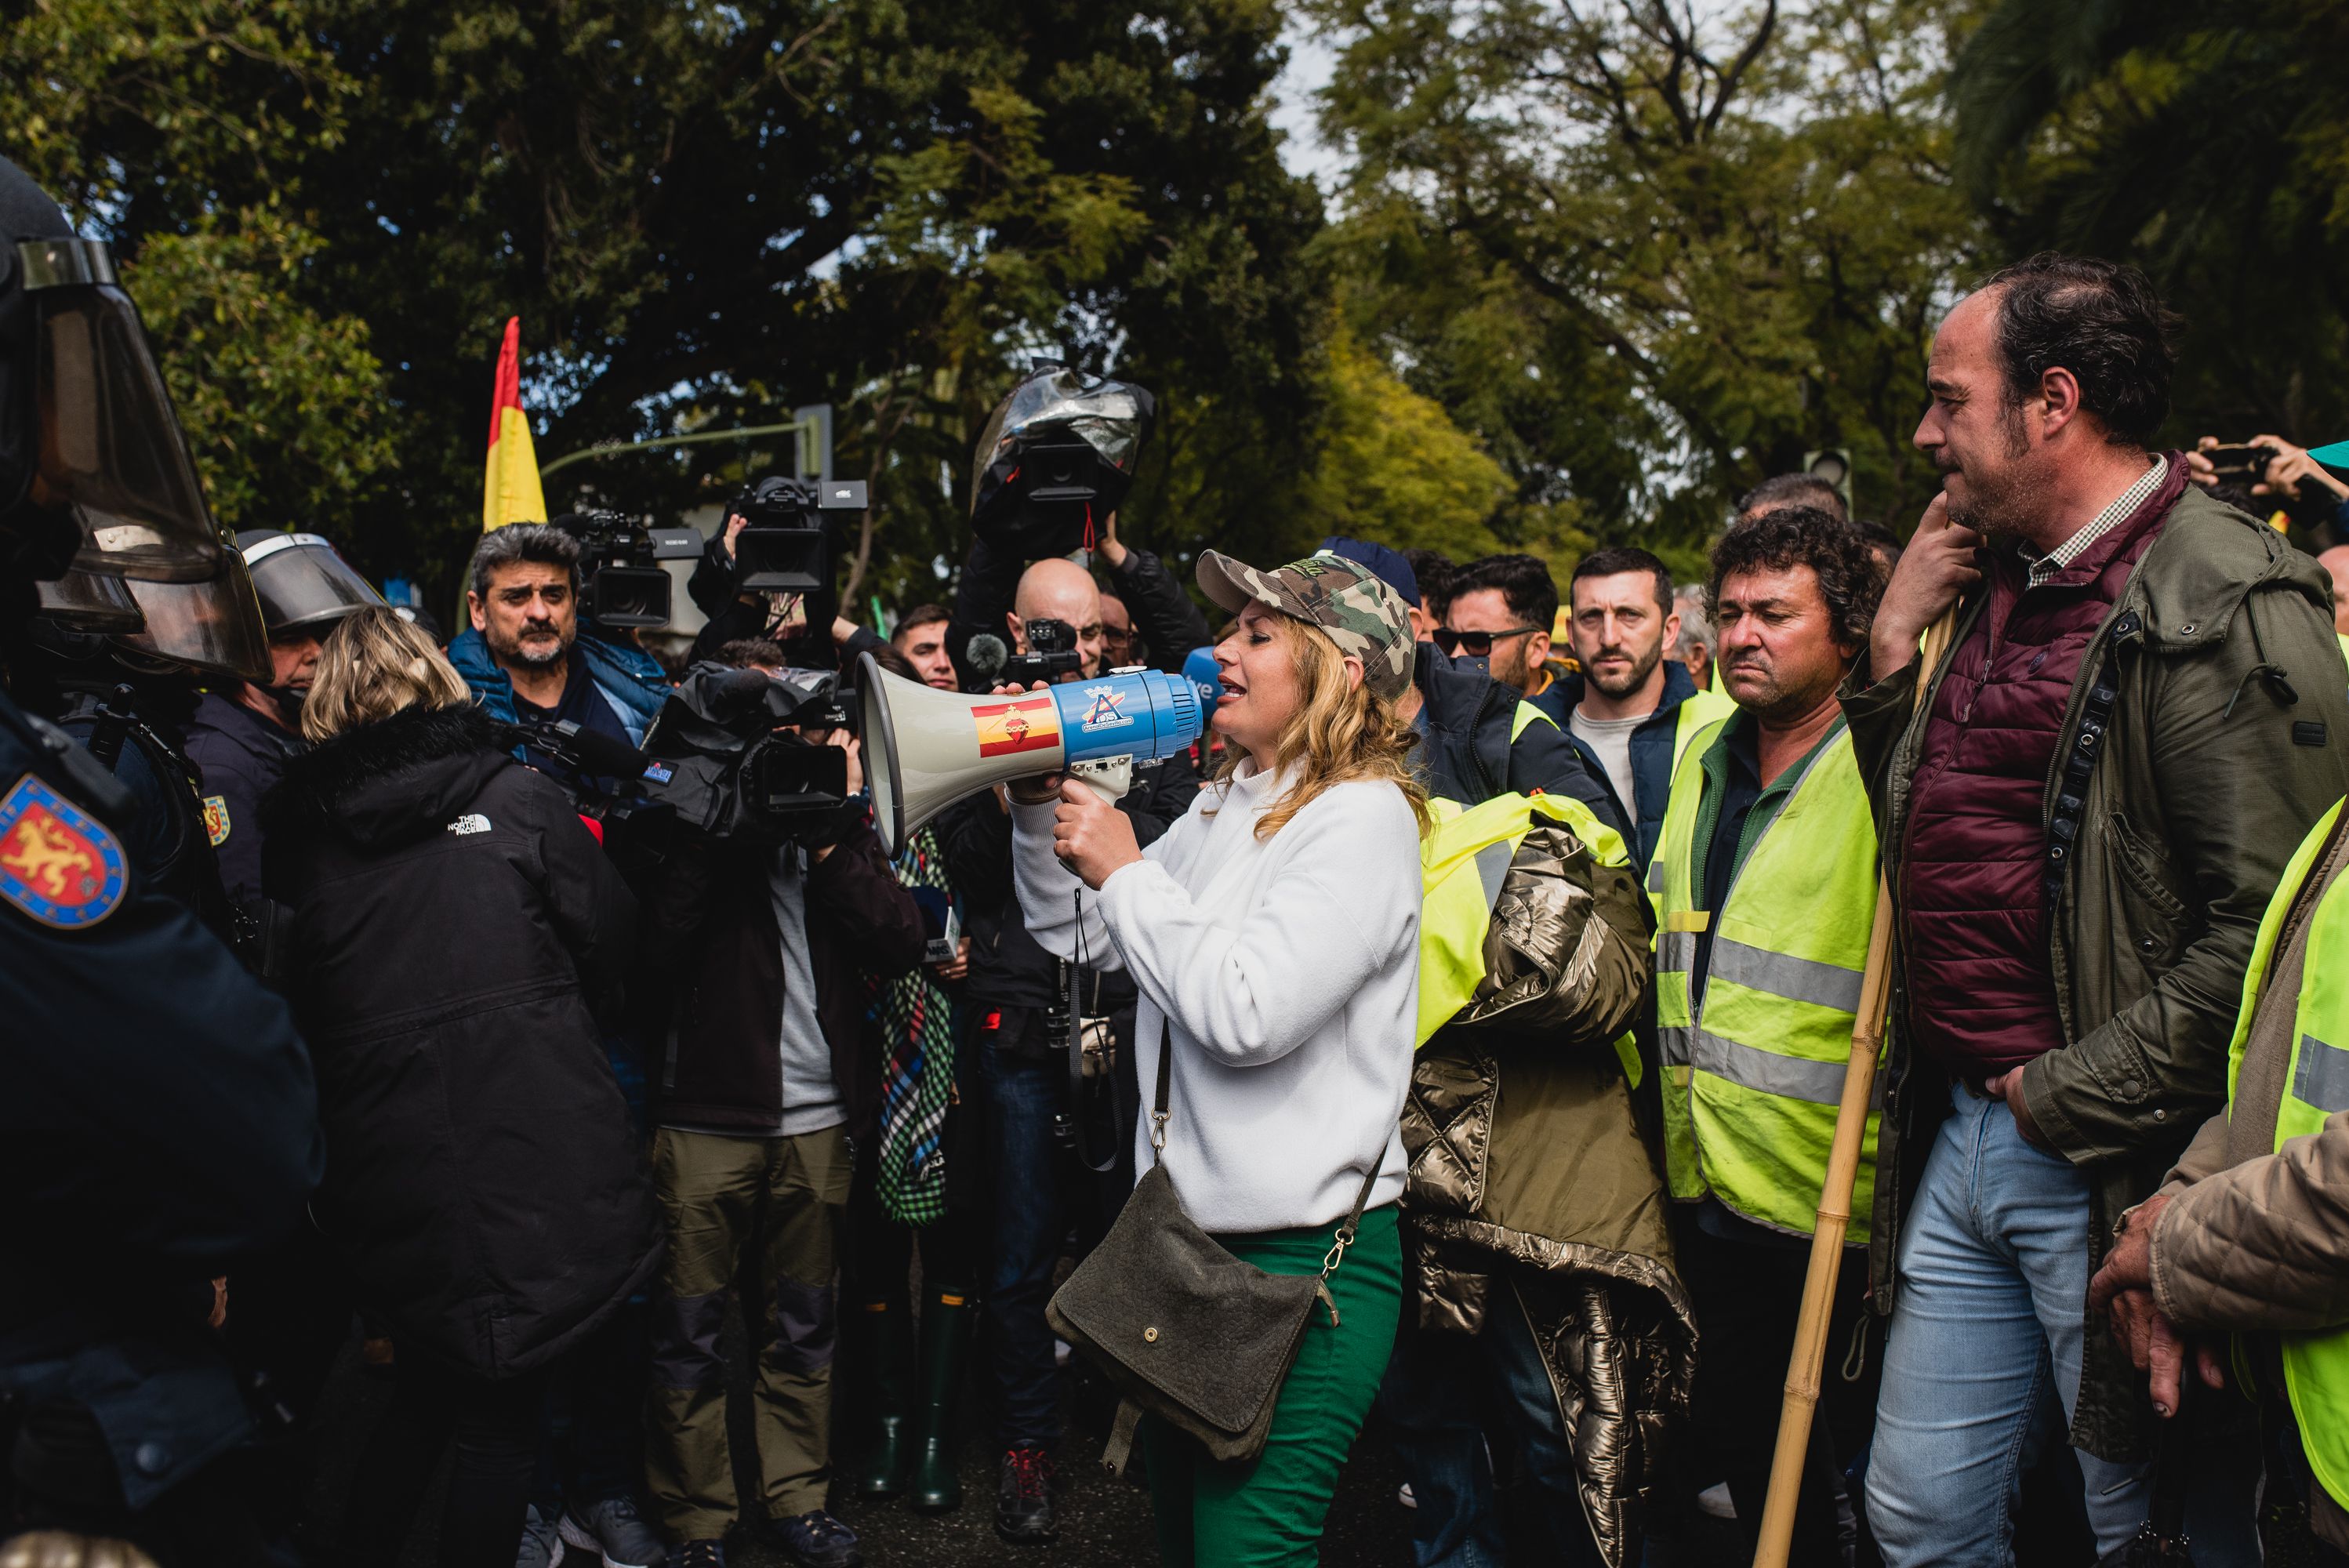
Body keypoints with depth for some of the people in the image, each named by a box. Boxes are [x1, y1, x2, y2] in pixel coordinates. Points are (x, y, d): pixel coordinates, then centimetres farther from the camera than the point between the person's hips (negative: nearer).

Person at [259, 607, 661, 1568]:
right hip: (532, 1159, -3)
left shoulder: (302, 828, 3)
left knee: (431, 1391, 25)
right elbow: (613, 944, 4)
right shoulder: (514, 799, -3)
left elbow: (298, 999, 11)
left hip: (385, 1183, 3)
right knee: (501, 1421, 10)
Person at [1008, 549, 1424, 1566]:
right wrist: (1042, 803, 4)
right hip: (1190, 1232, 9)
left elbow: (1248, 1013, -26)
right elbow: (1078, 937, 18)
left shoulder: (1362, 815, -15)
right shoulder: (1226, 803, 12)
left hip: (1302, 1254, -9)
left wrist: (1125, 871, -16)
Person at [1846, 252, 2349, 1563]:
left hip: (2106, 1162, -8)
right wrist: (1894, 646, 7)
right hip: (1961, 1144, 8)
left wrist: (2071, 1096, -15)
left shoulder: (2226, 602, -15)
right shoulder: (1998, 589, 13)